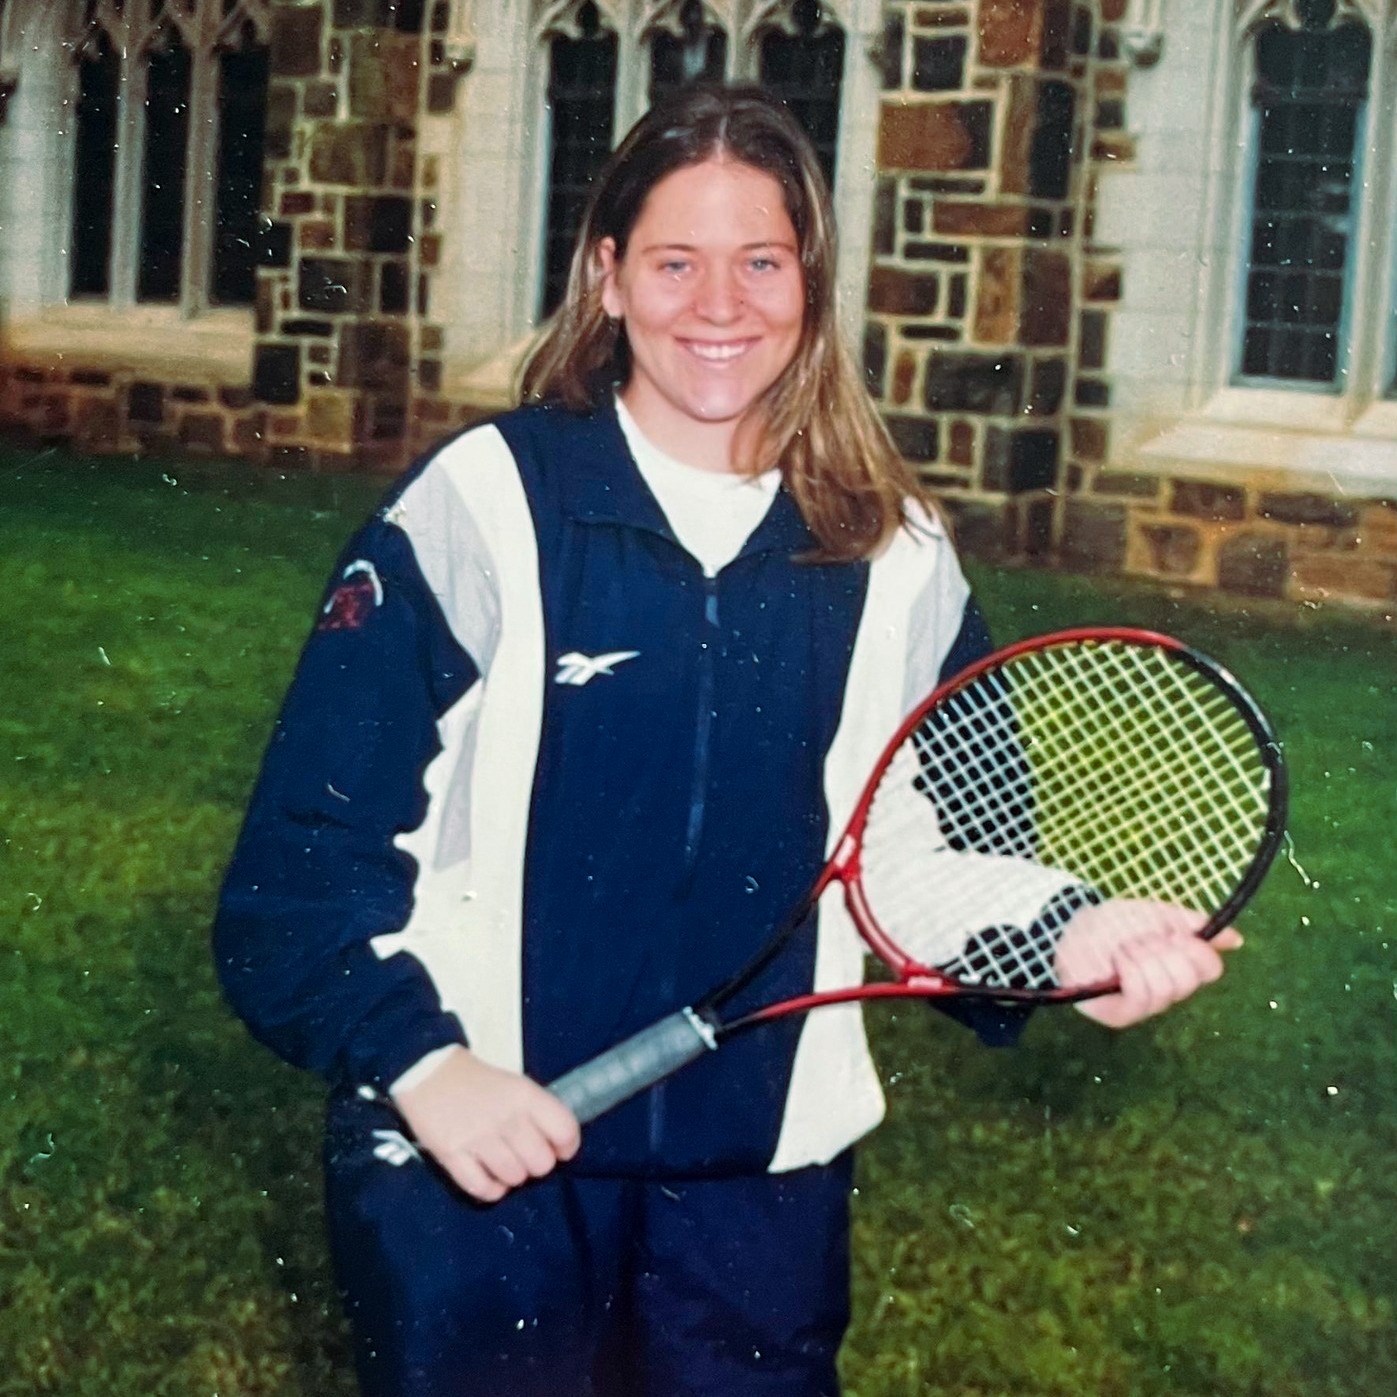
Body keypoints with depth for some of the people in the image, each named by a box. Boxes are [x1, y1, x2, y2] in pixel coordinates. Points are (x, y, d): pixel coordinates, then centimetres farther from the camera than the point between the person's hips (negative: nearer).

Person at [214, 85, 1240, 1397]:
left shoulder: (895, 556, 1)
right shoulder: (481, 504, -9)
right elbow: (305, 843, -9)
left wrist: (1061, 943, -11)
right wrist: (417, 1061, -19)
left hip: (768, 1175, 3)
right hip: (471, 1167, -3)